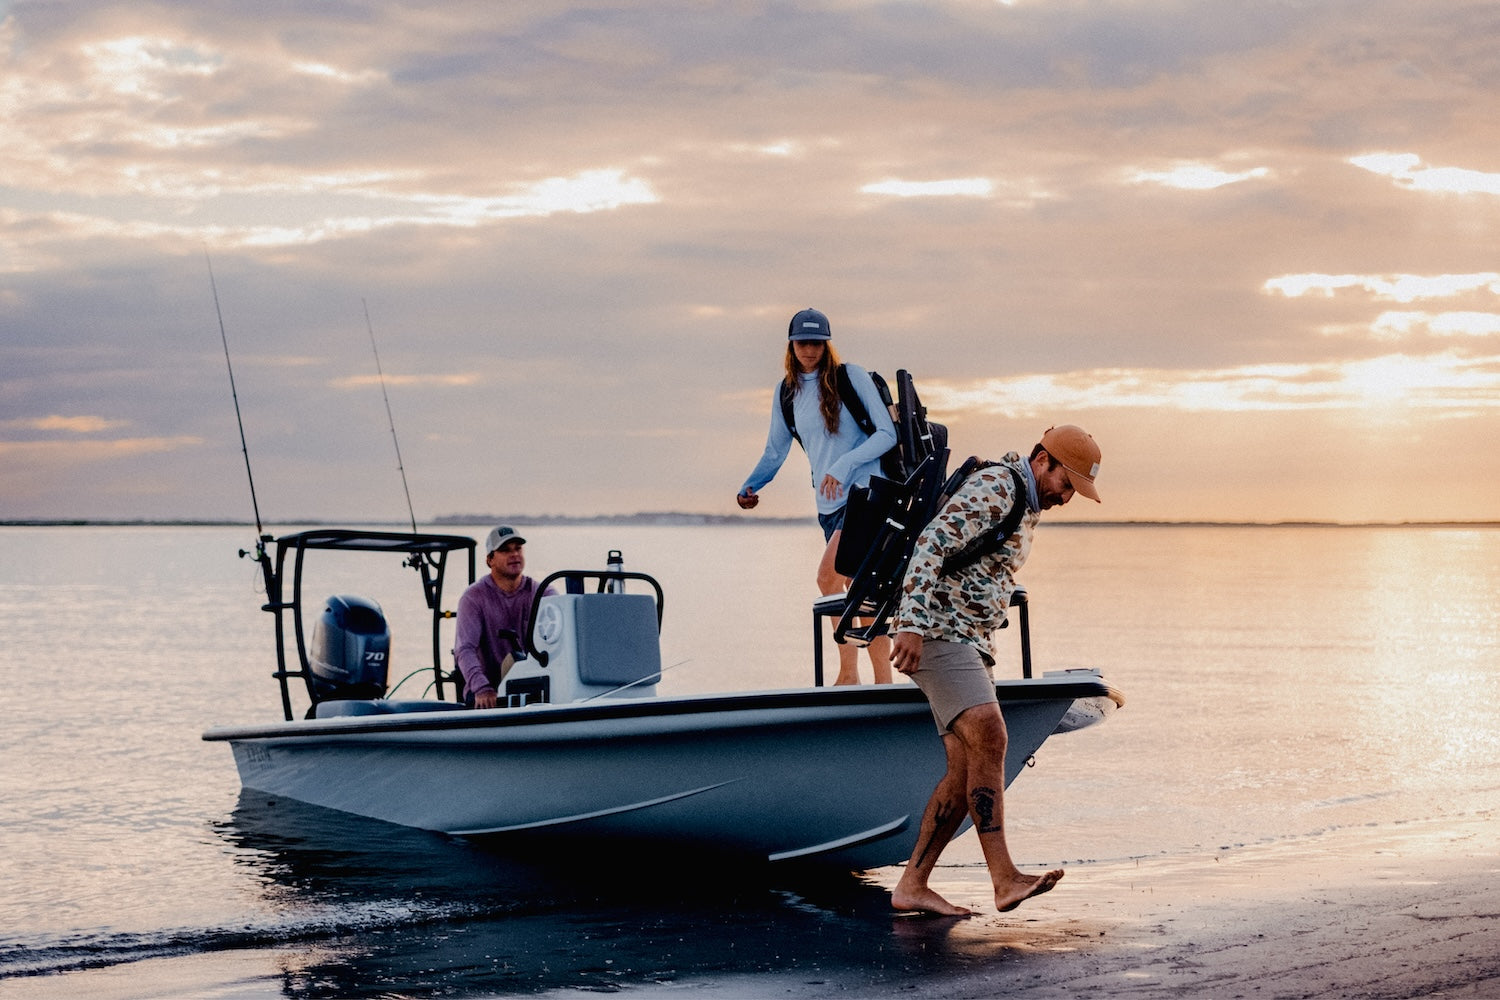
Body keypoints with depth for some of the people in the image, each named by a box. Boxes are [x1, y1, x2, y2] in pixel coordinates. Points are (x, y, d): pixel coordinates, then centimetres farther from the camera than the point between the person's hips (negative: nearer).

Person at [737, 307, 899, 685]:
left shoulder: (851, 377, -4)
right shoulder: (786, 391, 11)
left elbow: (887, 433, -7)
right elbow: (775, 451, 18)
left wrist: (844, 464, -19)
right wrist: (749, 487, 1)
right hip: (828, 502, 6)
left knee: (828, 575, -22)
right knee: (858, 590, 6)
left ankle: (848, 673, -16)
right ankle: (883, 680, 13)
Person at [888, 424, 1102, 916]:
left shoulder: (1028, 507, 20)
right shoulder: (993, 487, -11)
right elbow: (932, 544, -22)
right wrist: (912, 625, -30)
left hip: (970, 643, 10)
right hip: (934, 631, -10)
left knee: (967, 770, 1)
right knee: (989, 737, -24)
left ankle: (912, 885, 3)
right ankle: (1005, 879, -31)